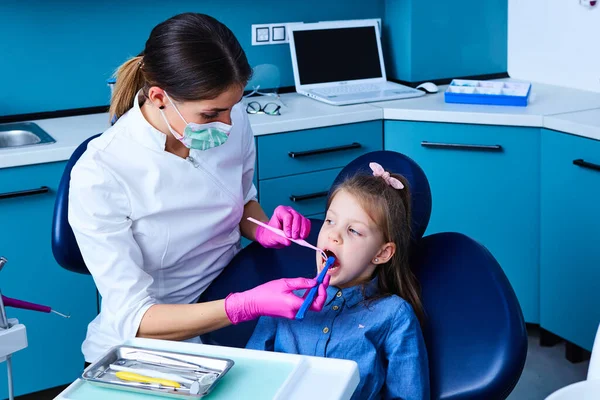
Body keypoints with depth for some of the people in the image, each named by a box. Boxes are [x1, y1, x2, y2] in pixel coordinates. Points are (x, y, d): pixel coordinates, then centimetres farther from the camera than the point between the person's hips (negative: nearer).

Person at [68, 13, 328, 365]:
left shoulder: (234, 122, -10)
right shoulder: (98, 177, -25)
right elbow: (132, 318, -25)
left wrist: (263, 231, -12)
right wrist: (250, 305, -36)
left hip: (230, 298, 5)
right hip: (151, 336, -5)